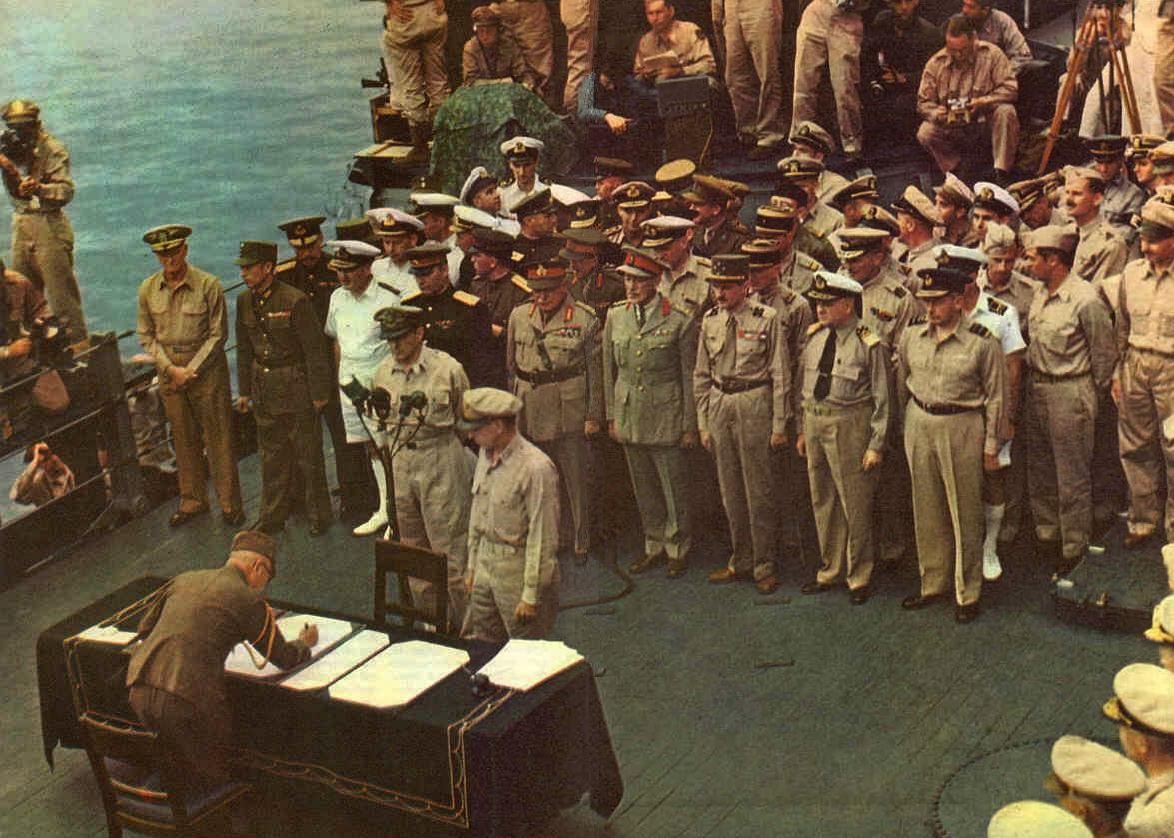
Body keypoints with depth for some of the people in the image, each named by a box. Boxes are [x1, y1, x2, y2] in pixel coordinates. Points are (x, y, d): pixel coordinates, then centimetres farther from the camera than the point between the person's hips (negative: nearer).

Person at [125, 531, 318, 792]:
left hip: (139, 691, 6)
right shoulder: (248, 599, -2)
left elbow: (144, 628, 24)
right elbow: (284, 658, 6)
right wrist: (305, 643, 28)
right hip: (186, 700, -6)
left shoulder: (185, 579, 16)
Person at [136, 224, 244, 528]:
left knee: (217, 437, 1)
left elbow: (218, 334, -8)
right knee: (183, 438, 13)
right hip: (169, 370, 4)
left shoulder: (208, 285, -11)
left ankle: (230, 503, 11)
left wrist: (190, 370, -13)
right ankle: (192, 500, 25)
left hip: (206, 368, -3)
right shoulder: (148, 289, 0)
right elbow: (146, 335, 6)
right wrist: (170, 368, -7)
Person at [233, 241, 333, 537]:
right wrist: (244, 390, 14)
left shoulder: (295, 301, -18)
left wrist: (319, 393, -11)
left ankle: (318, 514, 21)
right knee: (271, 455, 13)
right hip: (264, 388, 6)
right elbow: (244, 349, 13)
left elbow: (315, 349, -13)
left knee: (308, 455, 6)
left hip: (296, 387, -6)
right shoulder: (244, 301, 2)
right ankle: (273, 516, 25)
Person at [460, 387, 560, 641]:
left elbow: (542, 539, -20)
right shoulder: (486, 454, 4)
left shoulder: (536, 468, -22)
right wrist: (472, 566, 17)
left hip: (520, 570, -8)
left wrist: (531, 595, -18)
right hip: (486, 567, 8)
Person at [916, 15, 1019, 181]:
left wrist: (983, 102, -27)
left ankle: (1002, 173, -27)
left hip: (986, 122, -1)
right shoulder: (935, 63, -3)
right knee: (925, 134, -26)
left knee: (1006, 111, -32)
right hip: (950, 128, 1)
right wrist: (936, 113, -23)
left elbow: (1010, 89, -12)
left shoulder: (991, 54, -8)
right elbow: (923, 102, 1)